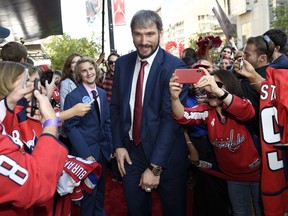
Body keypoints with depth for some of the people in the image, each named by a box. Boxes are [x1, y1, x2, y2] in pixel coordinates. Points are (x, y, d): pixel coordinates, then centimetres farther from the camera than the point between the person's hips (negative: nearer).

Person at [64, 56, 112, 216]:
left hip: (102, 149, 6)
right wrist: (85, 154, -19)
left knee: (100, 188, 19)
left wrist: (111, 146, 6)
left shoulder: (102, 93, 7)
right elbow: (71, 127, -15)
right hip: (86, 150, -5)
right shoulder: (73, 96, -12)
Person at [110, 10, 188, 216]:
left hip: (166, 155, -4)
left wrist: (155, 167, -19)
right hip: (131, 151, 4)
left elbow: (171, 117, -18)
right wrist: (118, 145, 0)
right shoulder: (123, 63, 2)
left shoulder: (174, 66, -15)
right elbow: (115, 106, 9)